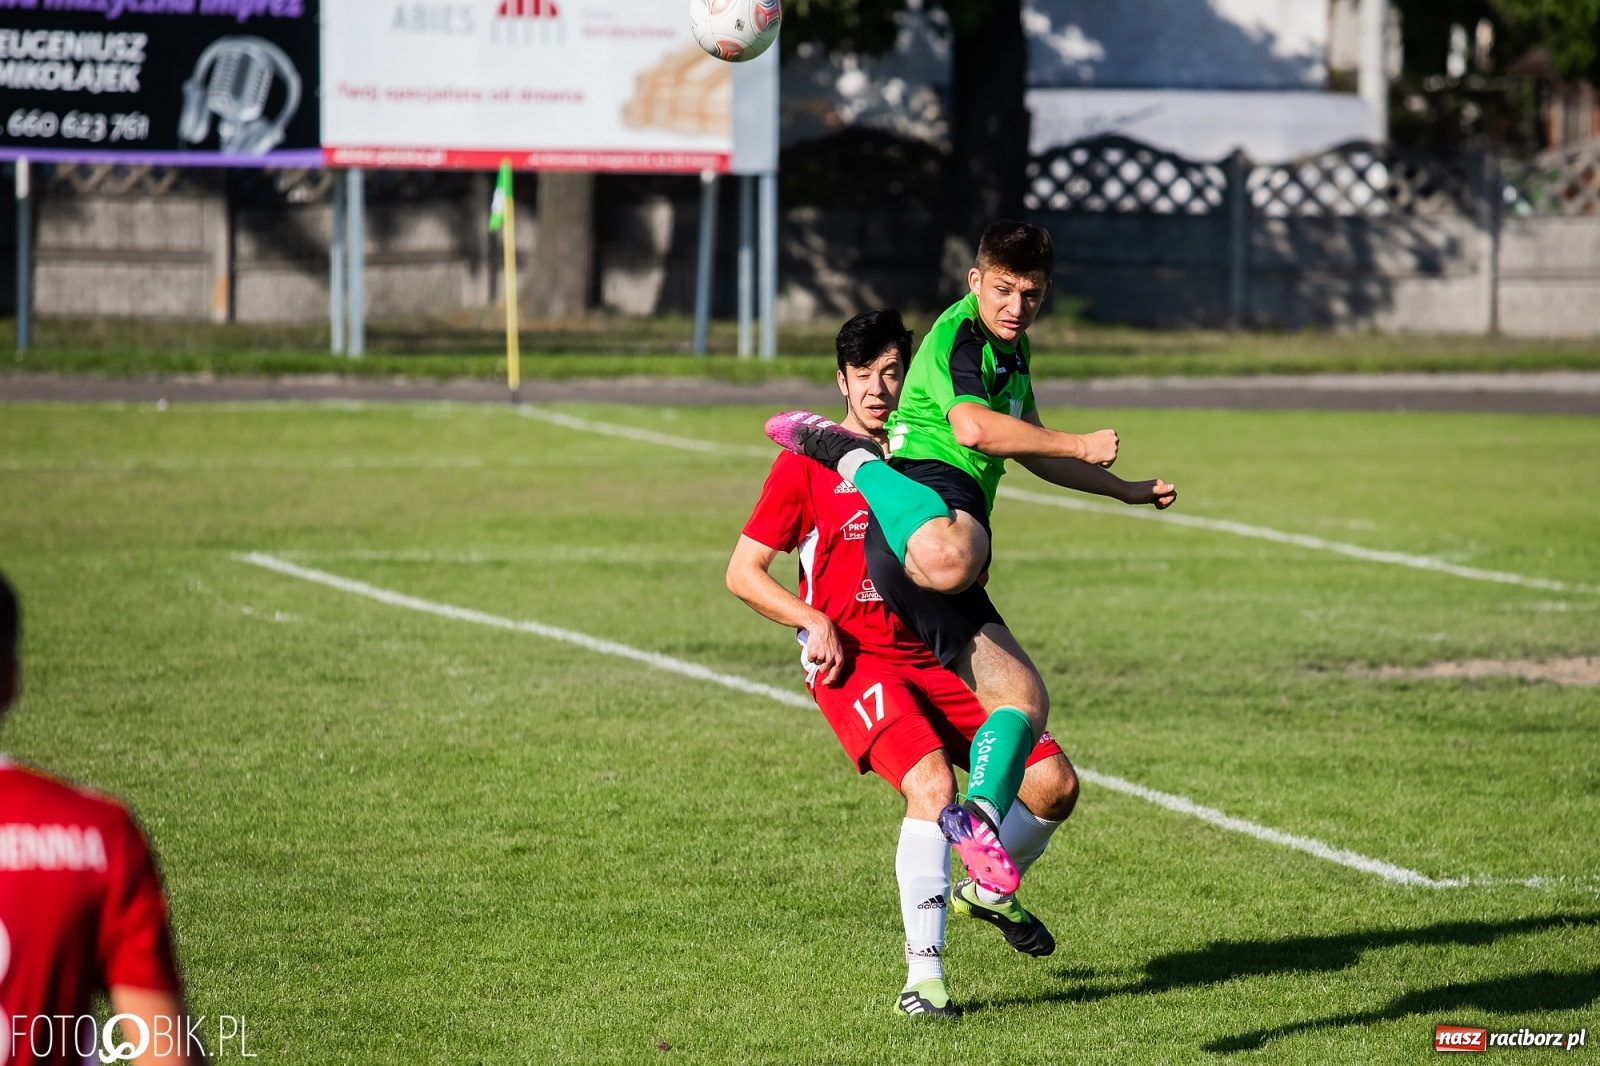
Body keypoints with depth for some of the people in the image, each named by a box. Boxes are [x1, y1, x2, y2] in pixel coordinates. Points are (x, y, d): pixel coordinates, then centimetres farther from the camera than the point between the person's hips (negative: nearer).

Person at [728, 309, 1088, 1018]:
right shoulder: (807, 463, -2)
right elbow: (743, 572, 1)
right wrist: (815, 622, -13)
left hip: (933, 658, 5)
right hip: (852, 662, -5)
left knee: (1054, 784, -3)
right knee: (933, 785, -31)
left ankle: (988, 889, 28)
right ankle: (924, 974, -27)